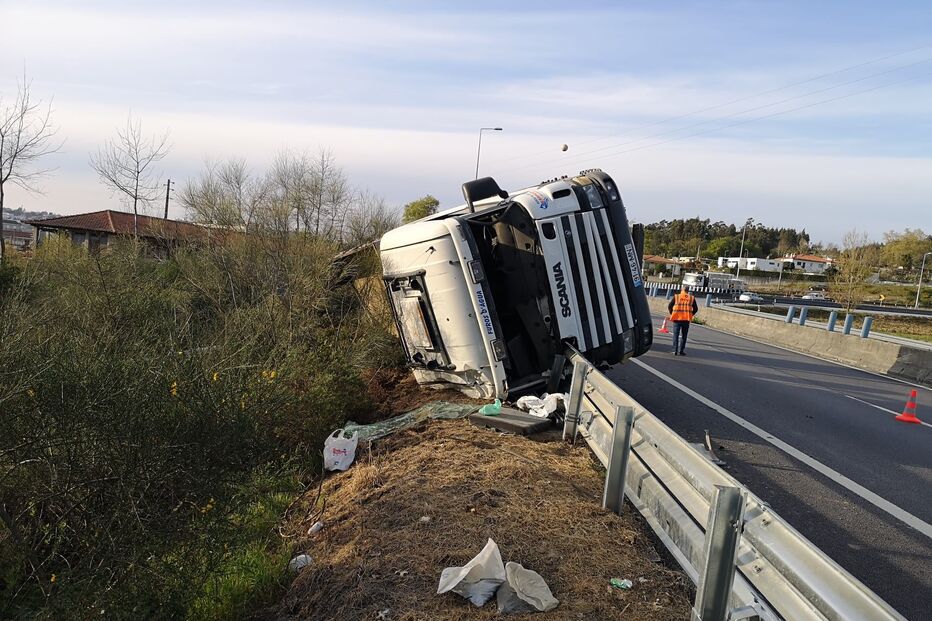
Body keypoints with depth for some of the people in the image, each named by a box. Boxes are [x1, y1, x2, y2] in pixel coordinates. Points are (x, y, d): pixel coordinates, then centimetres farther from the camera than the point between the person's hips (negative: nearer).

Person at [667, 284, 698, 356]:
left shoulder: (676, 297, 1)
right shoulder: (692, 298, 5)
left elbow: (669, 306, 0)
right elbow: (695, 309, 7)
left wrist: (672, 314, 12)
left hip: (677, 319, -1)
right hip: (686, 320, 1)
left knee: (676, 335, 6)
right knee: (684, 336, 9)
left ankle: (675, 350, 1)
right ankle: (681, 351, 7)